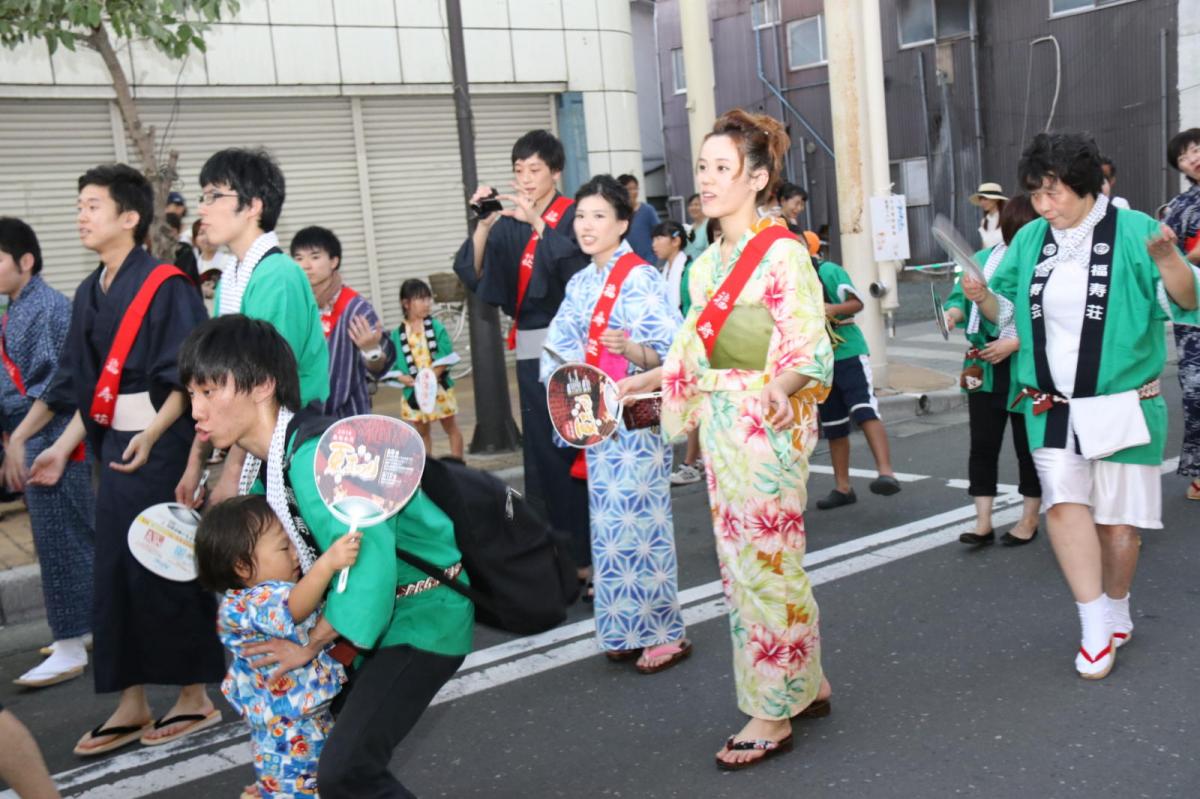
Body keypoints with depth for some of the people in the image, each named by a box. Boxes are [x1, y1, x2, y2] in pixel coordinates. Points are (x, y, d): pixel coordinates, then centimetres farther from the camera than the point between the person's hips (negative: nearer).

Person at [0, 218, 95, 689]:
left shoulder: (48, 308, -14)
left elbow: (55, 388, -19)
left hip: (51, 444, -9)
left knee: (59, 544, -2)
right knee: (77, 539, 16)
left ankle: (71, 650, 6)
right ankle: (90, 628, 27)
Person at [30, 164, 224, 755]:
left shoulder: (166, 286, -12)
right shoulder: (89, 293, 11)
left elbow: (187, 378, -16)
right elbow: (87, 388, 16)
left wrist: (152, 434, -28)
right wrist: (63, 447, 12)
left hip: (161, 447, -7)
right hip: (114, 448, 8)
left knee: (168, 569, 0)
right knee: (115, 573, 10)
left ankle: (196, 698, 16)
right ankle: (131, 705, 21)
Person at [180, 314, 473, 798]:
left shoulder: (315, 454, -28)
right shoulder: (267, 459, 1)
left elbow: (367, 562, -30)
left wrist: (310, 646, -17)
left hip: (424, 613, -9)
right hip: (379, 607, 10)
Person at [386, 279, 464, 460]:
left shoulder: (437, 328, -6)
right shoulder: (398, 334, -3)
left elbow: (446, 358, -13)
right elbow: (392, 365, -3)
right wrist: (404, 379, -20)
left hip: (439, 388, -1)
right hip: (414, 391, 1)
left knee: (451, 427, 11)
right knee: (421, 432, 13)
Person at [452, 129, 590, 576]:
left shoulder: (573, 216, -3)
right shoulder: (509, 224, 10)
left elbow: (581, 272, -19)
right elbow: (473, 276, 2)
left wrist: (539, 223, -24)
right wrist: (483, 226, -12)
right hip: (531, 348, 5)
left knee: (575, 444, -6)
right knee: (540, 447, 8)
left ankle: (587, 550, 2)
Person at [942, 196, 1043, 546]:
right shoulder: (983, 260, 5)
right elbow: (961, 296, 6)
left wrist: (1014, 343, -22)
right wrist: (952, 313, -16)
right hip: (983, 369, 4)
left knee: (1029, 445, 10)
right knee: (983, 444, 5)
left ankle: (1030, 519, 25)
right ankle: (983, 523, 12)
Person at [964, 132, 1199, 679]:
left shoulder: (1131, 231, -9)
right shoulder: (1030, 239, 5)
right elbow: (1009, 312, 14)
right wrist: (983, 297, -7)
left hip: (1121, 405, -3)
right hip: (1052, 408, 3)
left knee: (1116, 519, 7)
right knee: (1063, 502, -14)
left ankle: (1116, 615, 30)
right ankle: (1096, 629, -6)